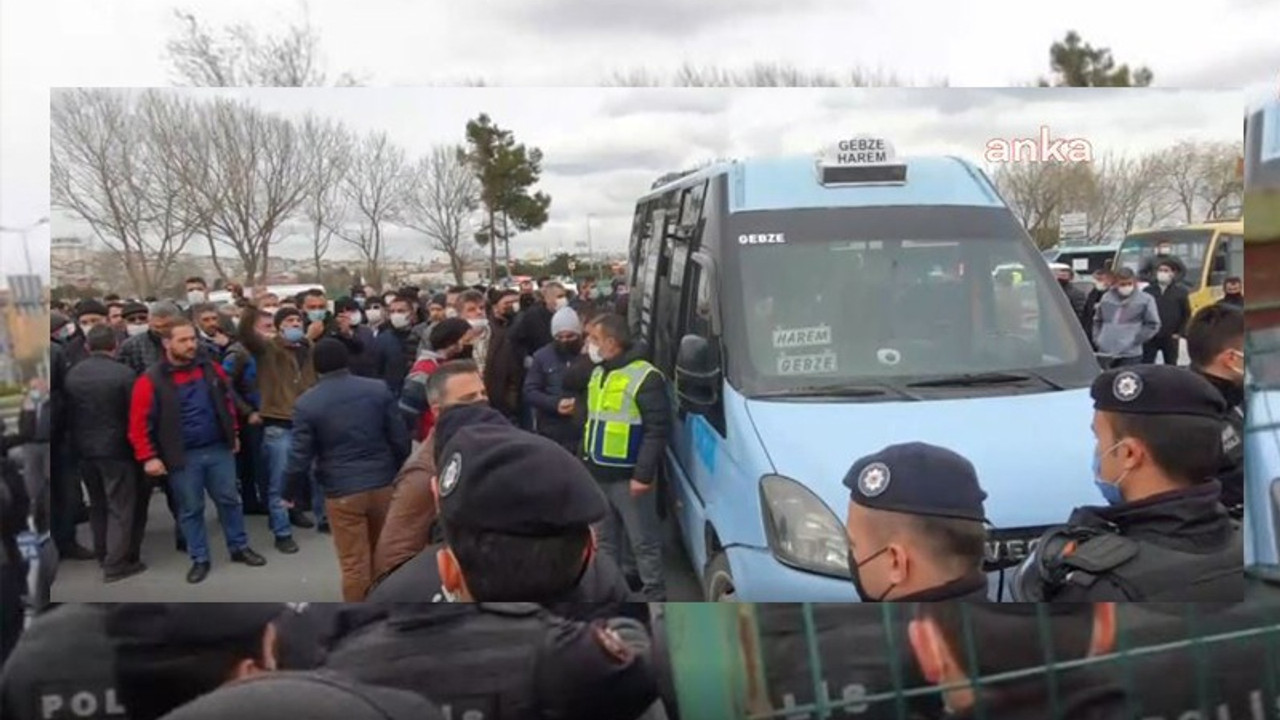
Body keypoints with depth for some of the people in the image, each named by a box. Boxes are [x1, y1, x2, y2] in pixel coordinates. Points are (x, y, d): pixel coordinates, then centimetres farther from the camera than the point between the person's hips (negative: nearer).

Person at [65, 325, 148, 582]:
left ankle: (102, 554, 29)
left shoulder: (72, 374, 1)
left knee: (97, 504, 19)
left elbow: (68, 413, 8)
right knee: (120, 507, 2)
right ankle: (116, 564, 2)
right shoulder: (123, 374, -16)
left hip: (84, 449, 6)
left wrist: (78, 442, 18)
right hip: (115, 449, -6)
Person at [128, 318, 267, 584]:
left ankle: (239, 548, 28)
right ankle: (199, 559, 21)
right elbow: (139, 423, -10)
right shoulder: (152, 380, -11)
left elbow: (227, 403, 16)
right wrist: (148, 457, -13)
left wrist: (233, 434, 17)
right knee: (191, 510, 8)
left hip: (219, 450, 3)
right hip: (183, 457, -3)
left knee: (229, 500, 12)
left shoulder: (211, 370, 3)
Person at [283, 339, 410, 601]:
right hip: (383, 484, 3)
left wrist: (290, 493, 10)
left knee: (354, 564, 6)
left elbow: (300, 456, -6)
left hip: (342, 492, -3)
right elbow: (400, 439, 0)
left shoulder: (307, 403, -8)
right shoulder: (378, 389, -2)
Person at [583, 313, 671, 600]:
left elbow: (658, 429, -18)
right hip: (598, 473, 8)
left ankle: (655, 596, 10)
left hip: (628, 477, -8)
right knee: (605, 538, 18)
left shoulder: (645, 377, -15)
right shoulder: (598, 373, 13)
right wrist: (586, 460, 16)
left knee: (644, 541, 1)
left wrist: (644, 475, -21)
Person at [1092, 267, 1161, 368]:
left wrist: (1136, 340, -9)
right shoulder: (1106, 298, 9)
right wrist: (1097, 337, 8)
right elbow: (1098, 321, 20)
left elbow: (1153, 324, -1)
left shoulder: (1145, 300, -3)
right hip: (1104, 352, 4)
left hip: (1130, 354, -4)